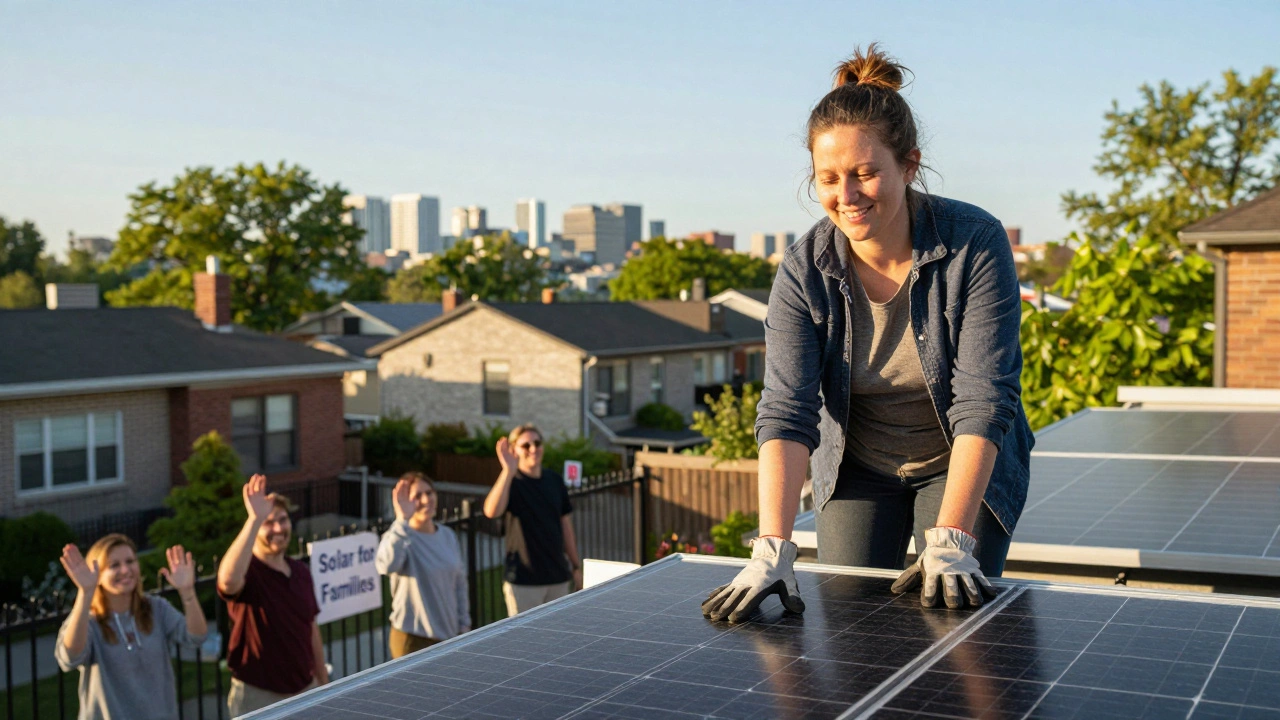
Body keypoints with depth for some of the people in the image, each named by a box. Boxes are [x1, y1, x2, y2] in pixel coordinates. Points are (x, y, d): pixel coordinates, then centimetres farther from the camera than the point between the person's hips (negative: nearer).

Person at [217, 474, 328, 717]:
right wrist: (255, 519, -45)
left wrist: (324, 683, 17)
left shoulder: (301, 571, 5)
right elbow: (228, 580, -42)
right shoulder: (247, 572, -16)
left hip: (305, 690, 6)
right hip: (258, 697, -5)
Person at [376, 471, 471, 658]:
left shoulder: (448, 536, 7)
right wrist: (402, 520, -38)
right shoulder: (401, 538, -13)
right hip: (413, 640, -6)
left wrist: (464, 626, 13)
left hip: (449, 636, 6)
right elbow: (386, 565, -37)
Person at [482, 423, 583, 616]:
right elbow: (491, 511, -31)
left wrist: (576, 565, 16)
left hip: (558, 577, 6)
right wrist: (508, 470, -35)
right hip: (523, 580, -6)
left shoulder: (555, 480, 7)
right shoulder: (512, 482, -10)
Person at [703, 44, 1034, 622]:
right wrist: (773, 548, -36)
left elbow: (983, 402, -27)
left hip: (964, 468, -2)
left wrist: (949, 540, -35)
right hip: (855, 470, 2)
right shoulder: (805, 270, -17)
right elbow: (786, 411, -24)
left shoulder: (976, 244, -23)